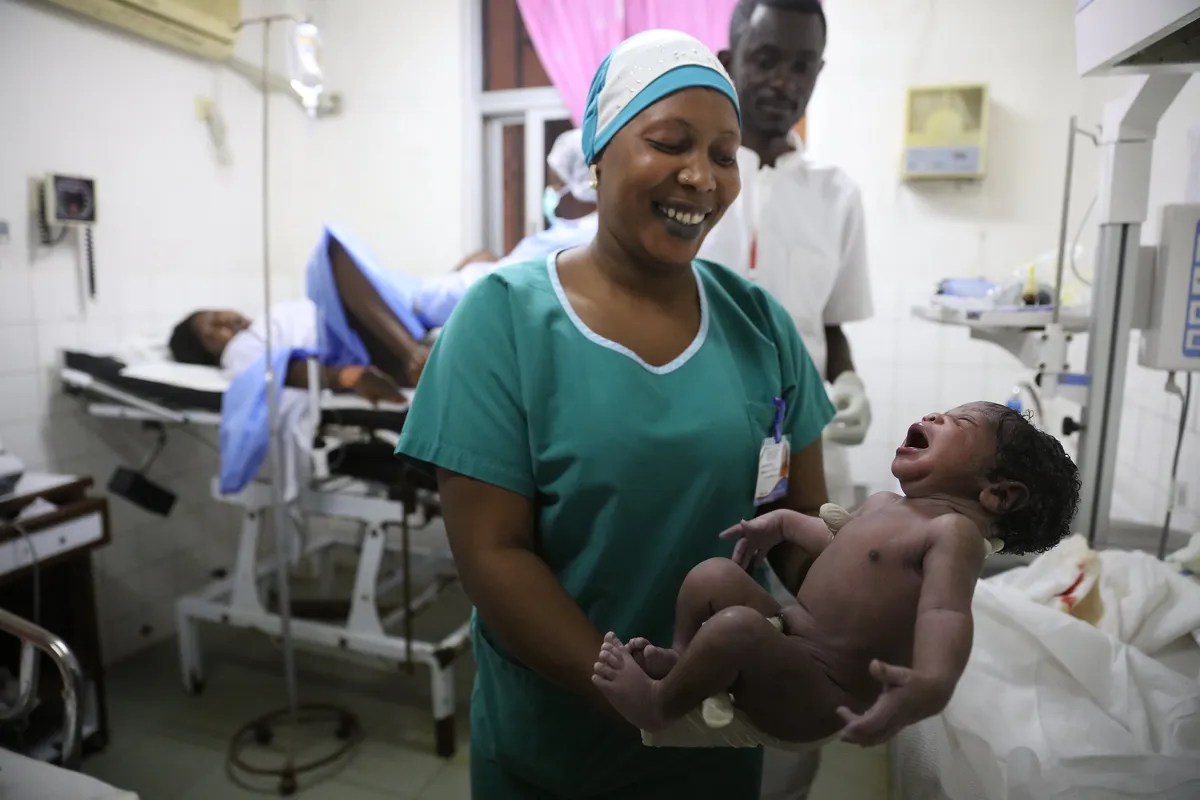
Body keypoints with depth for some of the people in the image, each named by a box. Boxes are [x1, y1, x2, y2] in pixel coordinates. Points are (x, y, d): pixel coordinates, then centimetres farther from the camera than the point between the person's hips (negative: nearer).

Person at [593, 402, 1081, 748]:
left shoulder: (955, 530, -18)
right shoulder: (882, 505, 11)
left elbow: (945, 613, -35)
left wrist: (932, 686, -54)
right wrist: (785, 522, 36)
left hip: (822, 695, -9)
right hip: (788, 643, 9)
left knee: (735, 626, -32)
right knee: (714, 574, 1)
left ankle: (658, 706, -7)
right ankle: (679, 659, 14)